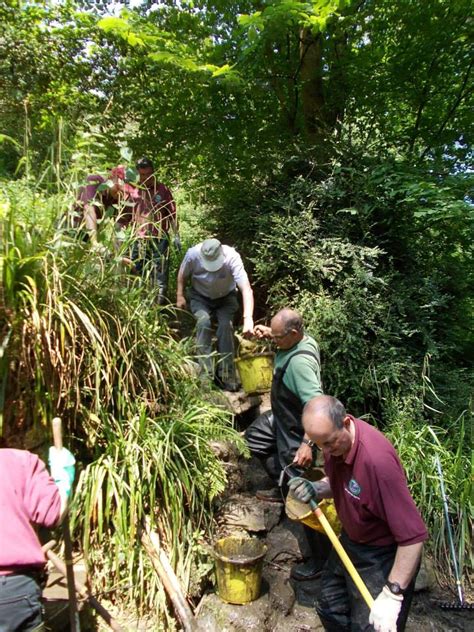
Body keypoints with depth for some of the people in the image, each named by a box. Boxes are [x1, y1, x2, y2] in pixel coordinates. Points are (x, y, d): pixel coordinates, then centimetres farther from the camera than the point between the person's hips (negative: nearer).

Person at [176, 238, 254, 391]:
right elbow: (182, 275, -5)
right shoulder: (193, 254, -29)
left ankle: (226, 376, -9)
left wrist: (248, 319, -54)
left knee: (226, 326, -23)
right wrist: (180, 295, -9)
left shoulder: (232, 258, -35)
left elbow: (246, 289, -44)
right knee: (203, 322, -26)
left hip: (226, 298, 0)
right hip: (200, 297, 1)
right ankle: (206, 374, -19)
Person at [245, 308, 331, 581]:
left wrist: (307, 443, -42)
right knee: (255, 437, 31)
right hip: (281, 418, 10)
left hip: (295, 432, -10)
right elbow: (284, 337, 18)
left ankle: (321, 557, 18)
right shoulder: (305, 339, -8)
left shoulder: (299, 362, -35)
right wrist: (269, 333, 2)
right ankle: (283, 487, 41)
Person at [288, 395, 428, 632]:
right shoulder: (332, 438, -11)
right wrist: (315, 490, -12)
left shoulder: (377, 459, -37)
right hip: (349, 541, 8)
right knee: (330, 611, 22)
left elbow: (413, 535, -31)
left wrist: (392, 594, -29)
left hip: (381, 557, -7)